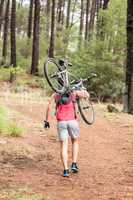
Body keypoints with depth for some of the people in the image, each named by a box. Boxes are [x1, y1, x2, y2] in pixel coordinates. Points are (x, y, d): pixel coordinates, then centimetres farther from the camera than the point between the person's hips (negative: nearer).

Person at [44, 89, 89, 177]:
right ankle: (74, 164, 10)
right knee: (75, 142, 22)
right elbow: (87, 95, 13)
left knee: (64, 146, 5)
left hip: (61, 123, 0)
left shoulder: (56, 95, 17)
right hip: (72, 121, 0)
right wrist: (82, 90, 32)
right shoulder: (74, 92, 14)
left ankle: (66, 170, -4)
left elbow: (48, 107, 8)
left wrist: (46, 121, 12)